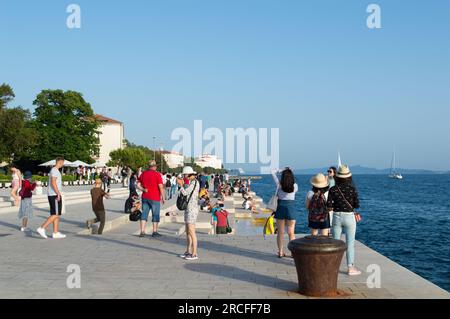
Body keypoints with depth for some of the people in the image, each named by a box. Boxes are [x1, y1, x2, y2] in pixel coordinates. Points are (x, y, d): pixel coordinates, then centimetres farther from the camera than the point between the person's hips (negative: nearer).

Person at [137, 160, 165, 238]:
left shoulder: (143, 174, 7)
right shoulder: (157, 174, -10)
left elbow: (138, 185, 7)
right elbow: (161, 187, -12)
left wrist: (144, 190, 2)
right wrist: (163, 197, -6)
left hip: (145, 197, 5)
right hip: (155, 198, -5)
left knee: (144, 214, 7)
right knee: (155, 215, 5)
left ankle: (142, 232, 4)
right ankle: (155, 232, 8)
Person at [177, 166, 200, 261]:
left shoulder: (194, 182, -15)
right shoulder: (191, 182, 14)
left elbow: (185, 192, -17)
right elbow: (185, 193, 19)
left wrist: (181, 185, -2)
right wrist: (182, 184, 13)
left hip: (192, 208, -10)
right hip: (188, 208, 10)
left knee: (191, 231, -8)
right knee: (187, 231, 13)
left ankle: (195, 254, -4)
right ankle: (188, 252, 21)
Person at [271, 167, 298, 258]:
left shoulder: (279, 184, -5)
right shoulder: (295, 186, -4)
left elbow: (273, 172, 5)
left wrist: (281, 170, 14)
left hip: (281, 208, 0)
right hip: (291, 209, 0)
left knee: (281, 232, 8)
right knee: (291, 233, 7)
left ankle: (281, 252, 10)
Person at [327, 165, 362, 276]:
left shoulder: (333, 189, -6)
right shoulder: (352, 189, -8)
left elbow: (329, 206, -9)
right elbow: (357, 205, -7)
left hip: (337, 217, 1)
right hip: (349, 217, -1)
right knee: (350, 244, 5)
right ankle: (351, 268, 7)